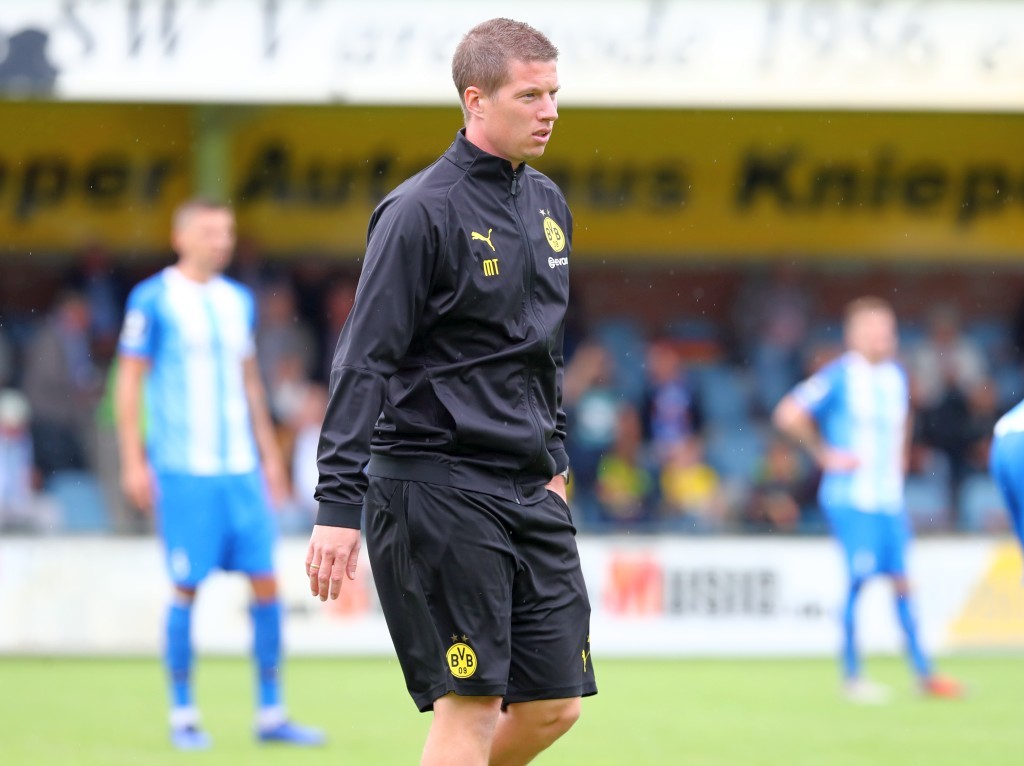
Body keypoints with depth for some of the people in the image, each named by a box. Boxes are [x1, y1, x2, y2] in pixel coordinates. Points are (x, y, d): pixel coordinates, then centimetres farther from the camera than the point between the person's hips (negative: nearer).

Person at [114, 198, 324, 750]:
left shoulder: (238, 301, 14)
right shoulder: (153, 300, -3)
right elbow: (128, 380, -3)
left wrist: (268, 454, 19)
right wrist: (133, 462, -8)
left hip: (241, 468, 5)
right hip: (182, 471, -5)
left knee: (266, 581, 1)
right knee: (186, 587, -3)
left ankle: (271, 714, 7)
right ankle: (182, 715, 8)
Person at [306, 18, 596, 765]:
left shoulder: (547, 204, 13)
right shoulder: (421, 211, -11)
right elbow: (364, 362, -14)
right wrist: (339, 506, -19)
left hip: (529, 490, 8)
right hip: (434, 487, -8)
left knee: (554, 704, 5)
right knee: (471, 704, -8)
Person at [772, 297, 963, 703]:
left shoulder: (896, 376, 12)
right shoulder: (839, 376, -9)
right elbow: (788, 415, -13)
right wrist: (825, 454, -9)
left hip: (889, 497, 6)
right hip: (850, 497, -6)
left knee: (901, 579, 4)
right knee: (859, 577, -10)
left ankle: (924, 673, 7)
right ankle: (851, 675, -1)